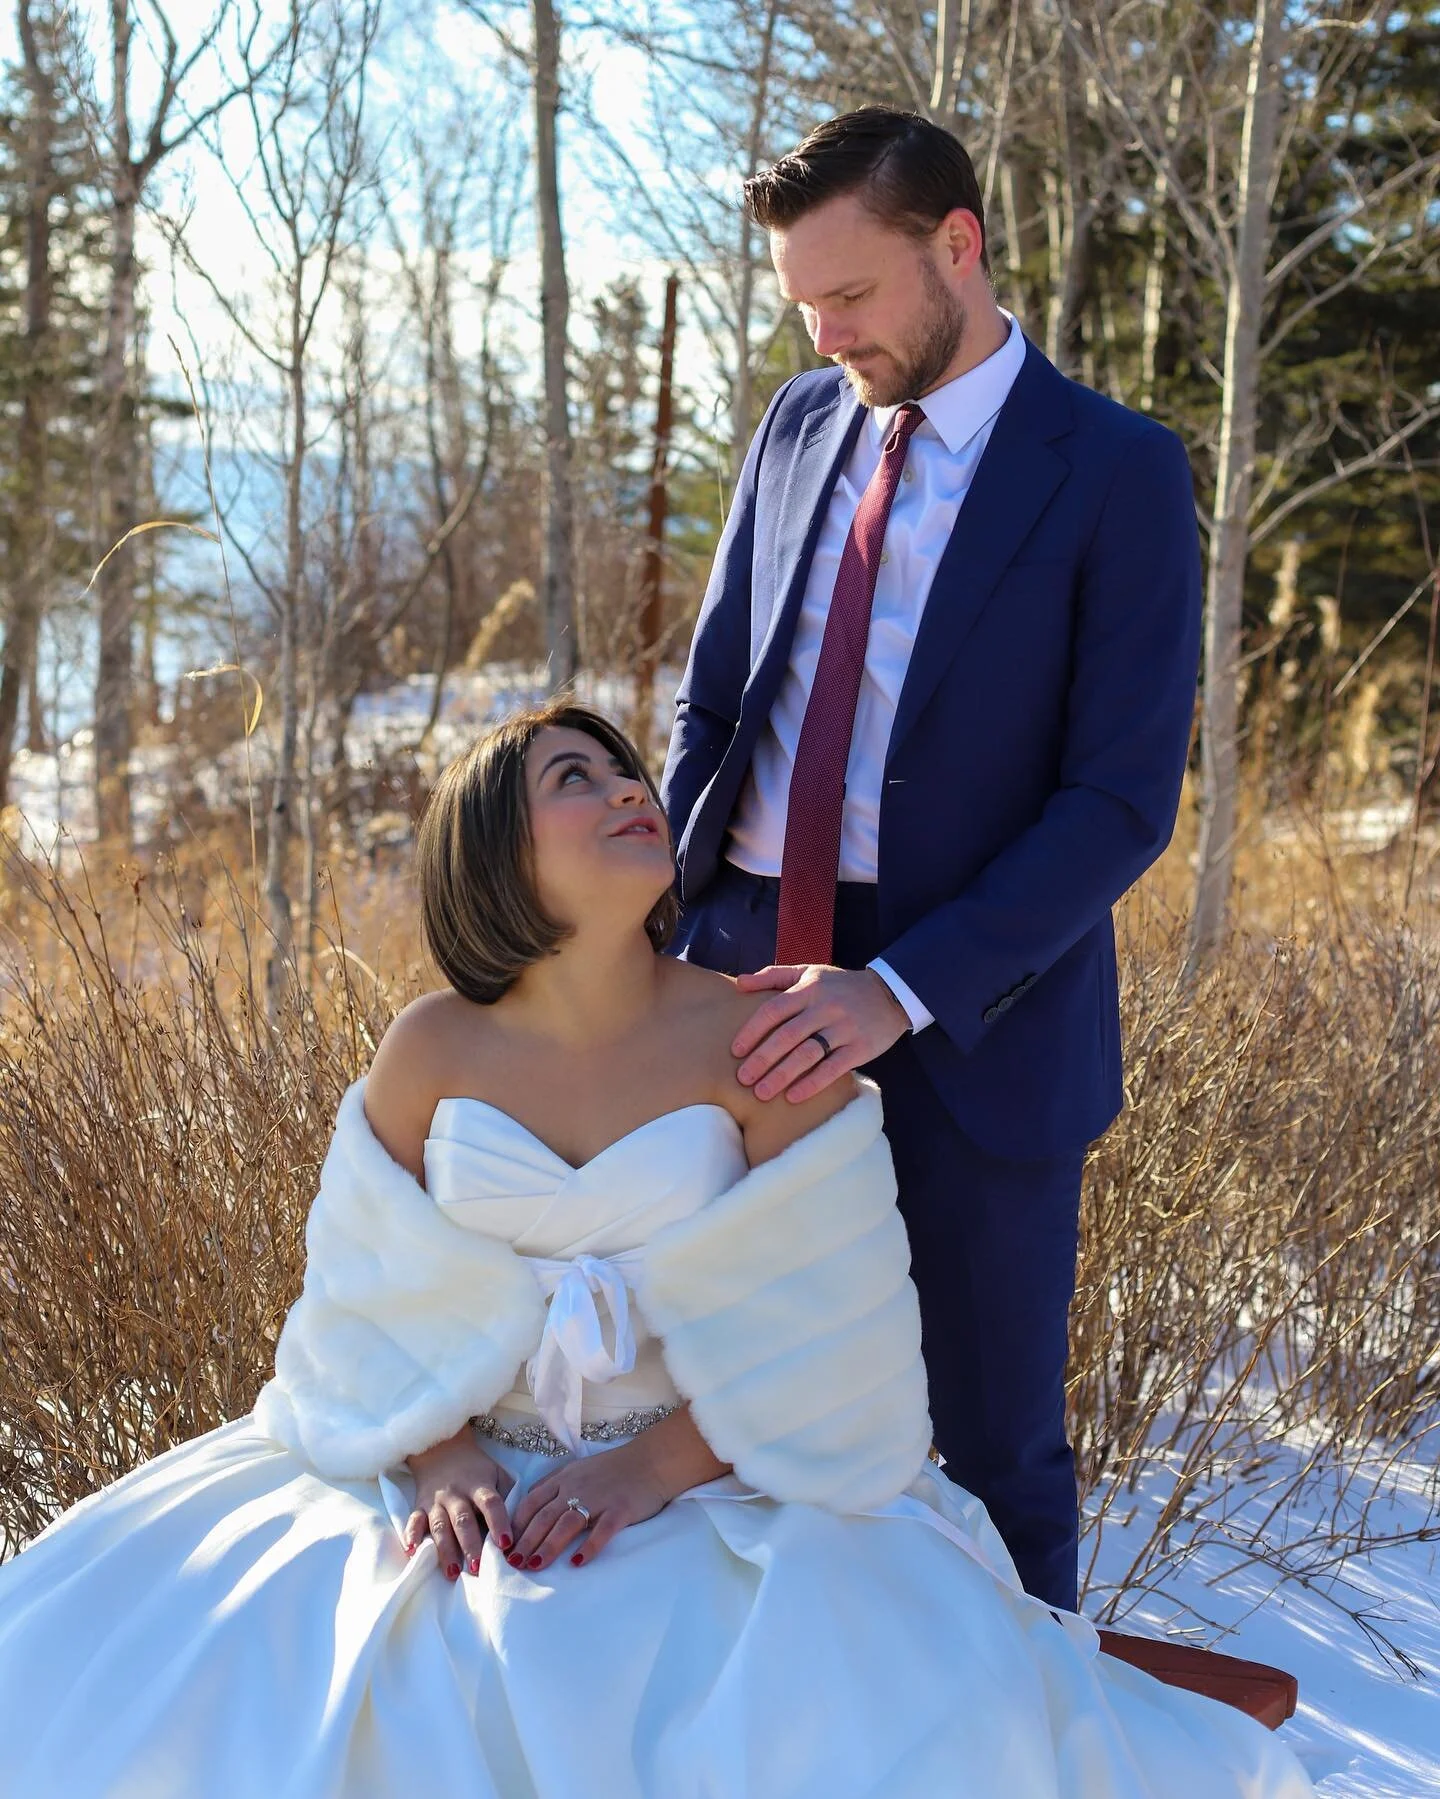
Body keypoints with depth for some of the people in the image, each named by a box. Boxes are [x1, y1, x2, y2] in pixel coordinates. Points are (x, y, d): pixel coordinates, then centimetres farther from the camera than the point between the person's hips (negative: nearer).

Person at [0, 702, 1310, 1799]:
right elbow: (376, 1298, 5)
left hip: (712, 1482, -2)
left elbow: (815, 1324, -9)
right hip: (472, 1469, 3)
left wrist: (652, 1470, -20)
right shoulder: (431, 1051, -2)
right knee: (108, 1640, -13)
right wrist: (439, 1455, -13)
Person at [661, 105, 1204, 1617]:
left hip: (971, 1014, -4)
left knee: (992, 1442, 8)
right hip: (751, 976, 4)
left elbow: (1124, 800, -13)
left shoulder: (1119, 473, -8)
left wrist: (901, 990, -22)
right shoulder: (799, 427, 10)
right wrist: (656, 925, -2)